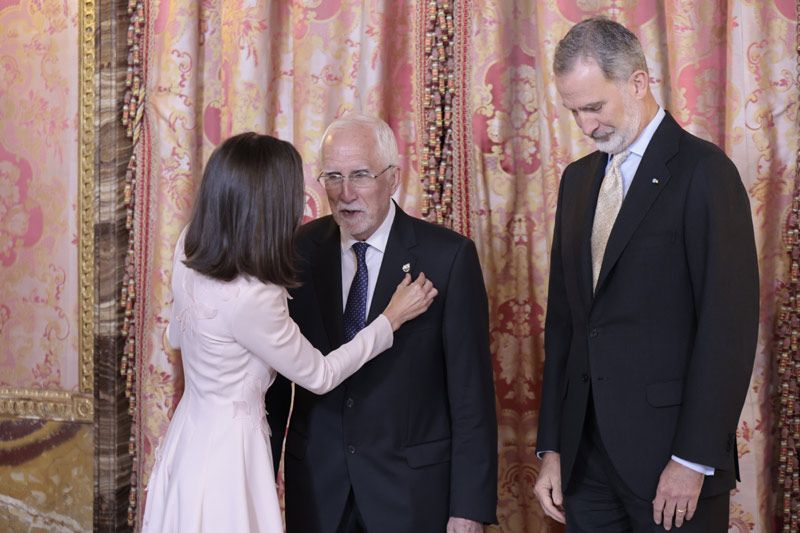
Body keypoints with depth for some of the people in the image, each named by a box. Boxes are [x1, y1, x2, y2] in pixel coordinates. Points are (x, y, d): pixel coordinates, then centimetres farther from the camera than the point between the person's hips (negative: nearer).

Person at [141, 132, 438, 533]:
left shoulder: (188, 251, -6)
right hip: (228, 449, -8)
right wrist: (393, 317, -7)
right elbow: (320, 376, -15)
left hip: (191, 435, 8)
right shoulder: (251, 297, -30)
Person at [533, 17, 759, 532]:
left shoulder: (703, 170, -8)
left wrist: (694, 460, -15)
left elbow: (728, 324, -13)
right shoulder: (578, 179, 13)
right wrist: (551, 447, 8)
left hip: (669, 454, -6)